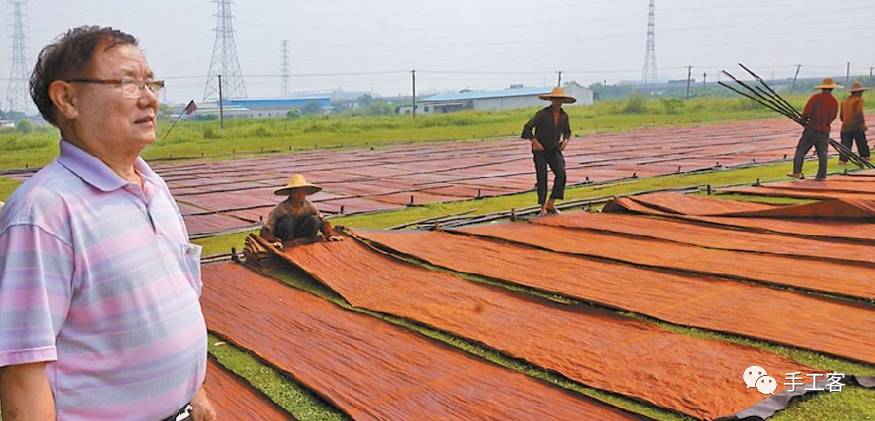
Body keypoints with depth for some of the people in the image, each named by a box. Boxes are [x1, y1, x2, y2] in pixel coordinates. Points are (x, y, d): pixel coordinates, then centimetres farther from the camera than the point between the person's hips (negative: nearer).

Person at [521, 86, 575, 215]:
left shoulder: (564, 116, 1)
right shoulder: (542, 114, -14)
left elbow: (567, 131, 20)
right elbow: (527, 128, -10)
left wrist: (565, 140, 2)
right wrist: (535, 142, -16)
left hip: (554, 150, 4)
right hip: (540, 150, -4)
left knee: (561, 174, -15)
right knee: (542, 178, -7)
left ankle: (551, 204, -5)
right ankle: (543, 208, 5)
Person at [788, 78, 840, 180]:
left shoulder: (815, 97, -9)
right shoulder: (835, 102, 4)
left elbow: (806, 113, -13)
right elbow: (833, 117, 13)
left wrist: (804, 120, 7)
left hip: (812, 129, -4)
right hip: (825, 130, 4)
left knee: (801, 150, 4)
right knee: (822, 153, 8)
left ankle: (797, 172, 0)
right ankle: (821, 175, 10)